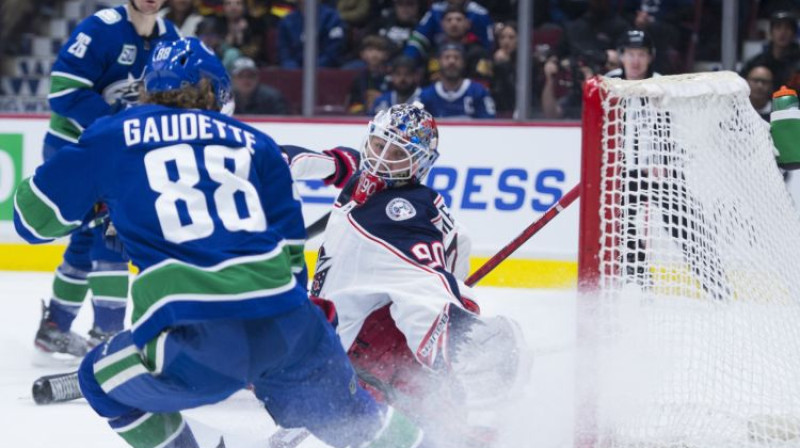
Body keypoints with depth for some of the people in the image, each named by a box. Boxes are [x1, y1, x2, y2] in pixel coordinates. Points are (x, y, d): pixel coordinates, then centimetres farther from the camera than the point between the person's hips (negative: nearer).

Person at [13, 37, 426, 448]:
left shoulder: (114, 136, 14)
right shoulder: (253, 144, 21)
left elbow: (36, 215, 20)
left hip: (196, 342, -3)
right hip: (288, 326, 3)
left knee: (102, 379, 25)